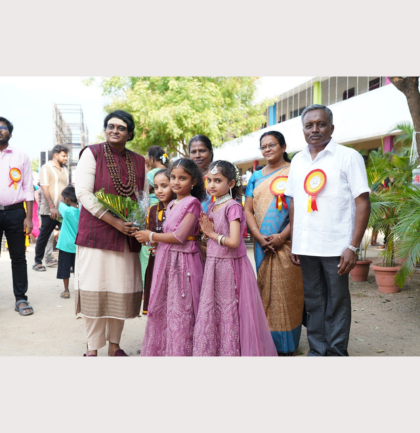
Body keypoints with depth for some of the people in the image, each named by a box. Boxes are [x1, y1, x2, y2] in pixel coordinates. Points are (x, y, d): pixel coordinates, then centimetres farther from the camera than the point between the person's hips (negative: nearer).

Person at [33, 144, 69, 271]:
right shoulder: (47, 168, -3)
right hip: (50, 210, -6)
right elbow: (44, 188, -12)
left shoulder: (65, 170, 16)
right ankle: (37, 262, 14)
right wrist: (52, 207, -21)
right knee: (44, 236, 3)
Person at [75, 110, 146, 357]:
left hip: (127, 236, 4)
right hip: (96, 232, -3)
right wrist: (114, 221, -16)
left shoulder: (139, 161, 12)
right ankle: (93, 348, 10)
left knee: (122, 289, 6)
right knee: (95, 289, -3)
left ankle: (114, 344, 20)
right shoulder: (92, 153, 0)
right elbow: (83, 193, -9)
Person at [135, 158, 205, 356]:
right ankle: (160, 349, 28)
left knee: (180, 310, -1)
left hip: (183, 262, -8)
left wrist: (151, 236, -9)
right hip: (165, 260, 8)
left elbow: (180, 236, -17)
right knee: (160, 308, 14)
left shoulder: (192, 203, -10)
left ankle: (180, 351, 11)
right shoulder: (171, 205, 15)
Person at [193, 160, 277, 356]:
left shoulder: (233, 207, -14)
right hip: (212, 265, 8)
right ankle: (210, 351, 25)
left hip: (230, 266, -8)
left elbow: (234, 241, -24)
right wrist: (207, 232, -6)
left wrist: (213, 234, -10)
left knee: (229, 312, 3)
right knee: (209, 311, 13)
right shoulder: (211, 207, 10)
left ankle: (231, 352, 17)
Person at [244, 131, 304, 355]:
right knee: (265, 291, 8)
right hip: (262, 243, 5)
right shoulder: (256, 177, 14)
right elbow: (248, 210, 9)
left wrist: (282, 236, -17)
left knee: (287, 291, -2)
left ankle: (287, 344, 10)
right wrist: (259, 236, -6)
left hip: (287, 242, -4)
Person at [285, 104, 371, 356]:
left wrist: (353, 247, -13)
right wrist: (293, 242, 11)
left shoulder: (348, 157, -2)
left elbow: (363, 203, -6)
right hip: (305, 247, 5)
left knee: (337, 302, 4)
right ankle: (317, 351, 25)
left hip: (336, 247, -4)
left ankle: (337, 355, 17)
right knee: (313, 301, 12)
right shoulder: (298, 161, 13)